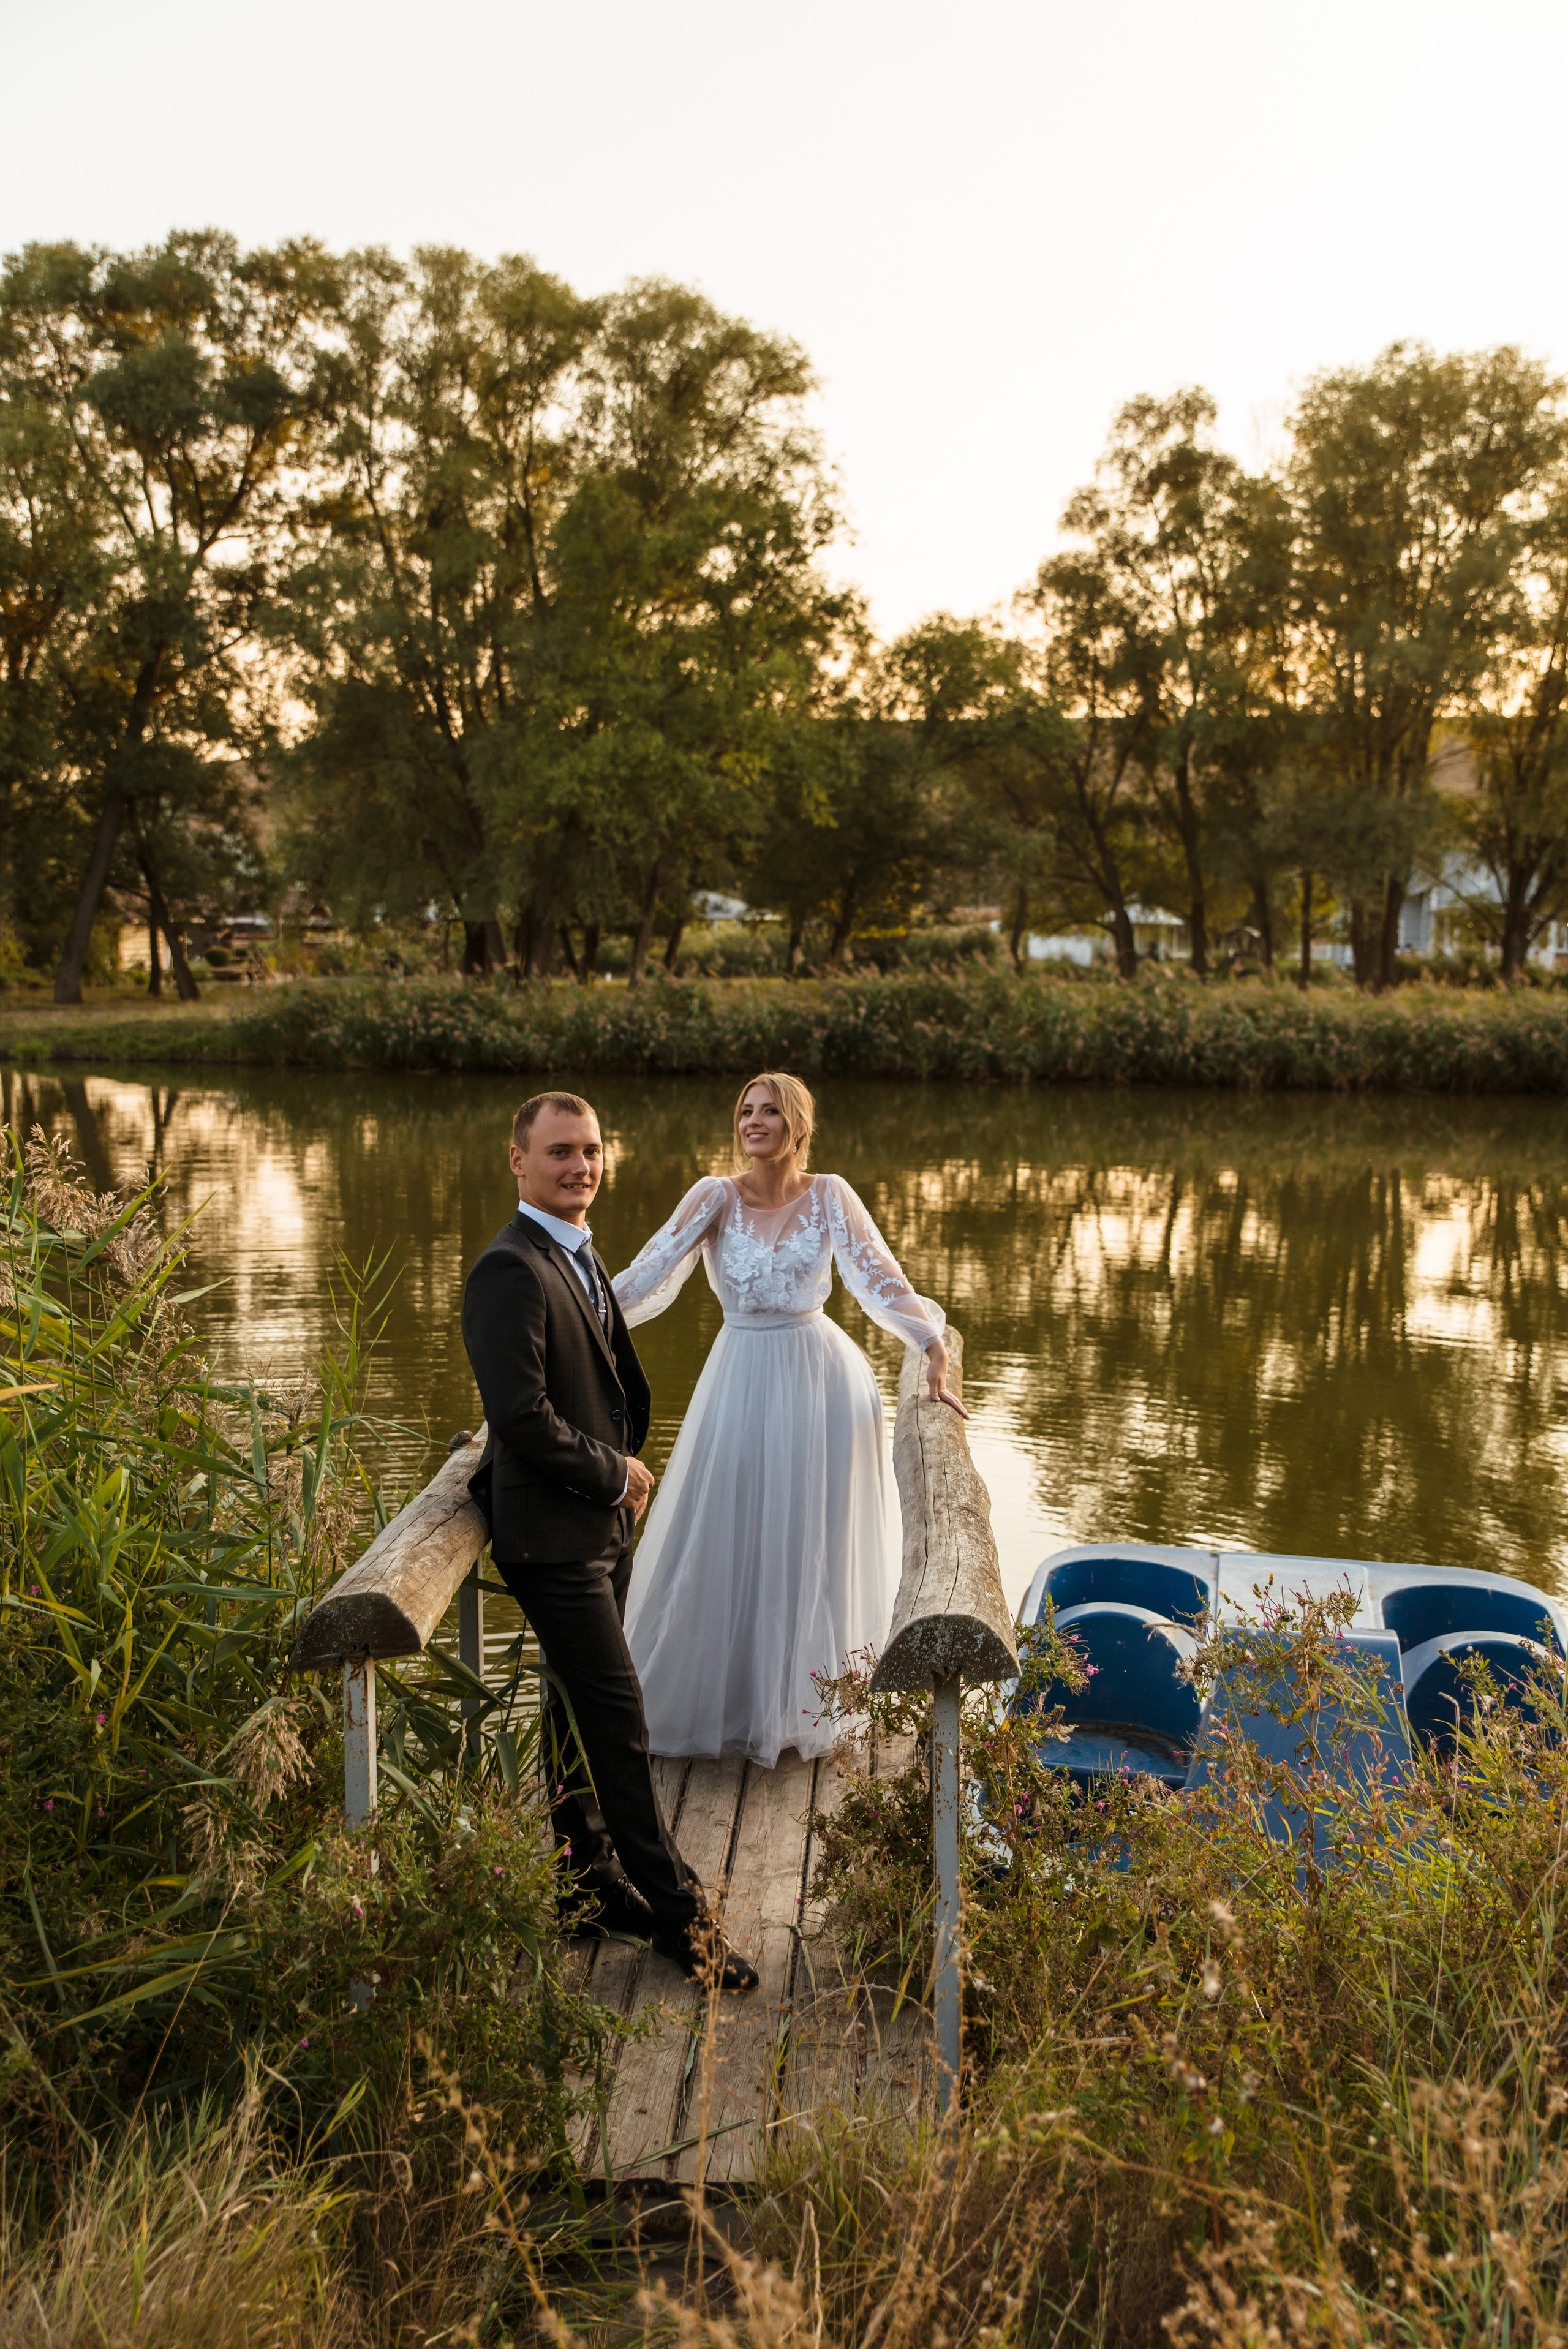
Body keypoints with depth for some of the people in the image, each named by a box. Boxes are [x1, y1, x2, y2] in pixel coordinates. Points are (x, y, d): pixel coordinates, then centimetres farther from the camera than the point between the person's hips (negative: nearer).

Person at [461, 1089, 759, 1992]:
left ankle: (587, 1877, 31)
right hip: (553, 1534, -9)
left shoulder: (581, 1257, 12)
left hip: (601, 1525, 9)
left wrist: (623, 1473, 6)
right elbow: (522, 1418, -26)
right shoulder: (511, 1272, -20)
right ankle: (679, 1913, 6)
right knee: (620, 1721, -4)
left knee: (583, 1711, 18)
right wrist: (616, 1474, -13)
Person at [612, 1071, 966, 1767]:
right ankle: (721, 1699, 27)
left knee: (811, 1543, 8)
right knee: (726, 1542, 8)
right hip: (741, 1378, 1)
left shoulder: (828, 1195, -6)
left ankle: (801, 1703, 26)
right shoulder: (715, 1196, -5)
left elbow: (879, 1278, -12)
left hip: (818, 1381, -1)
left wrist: (934, 1354, -24)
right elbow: (650, 1272, -13)